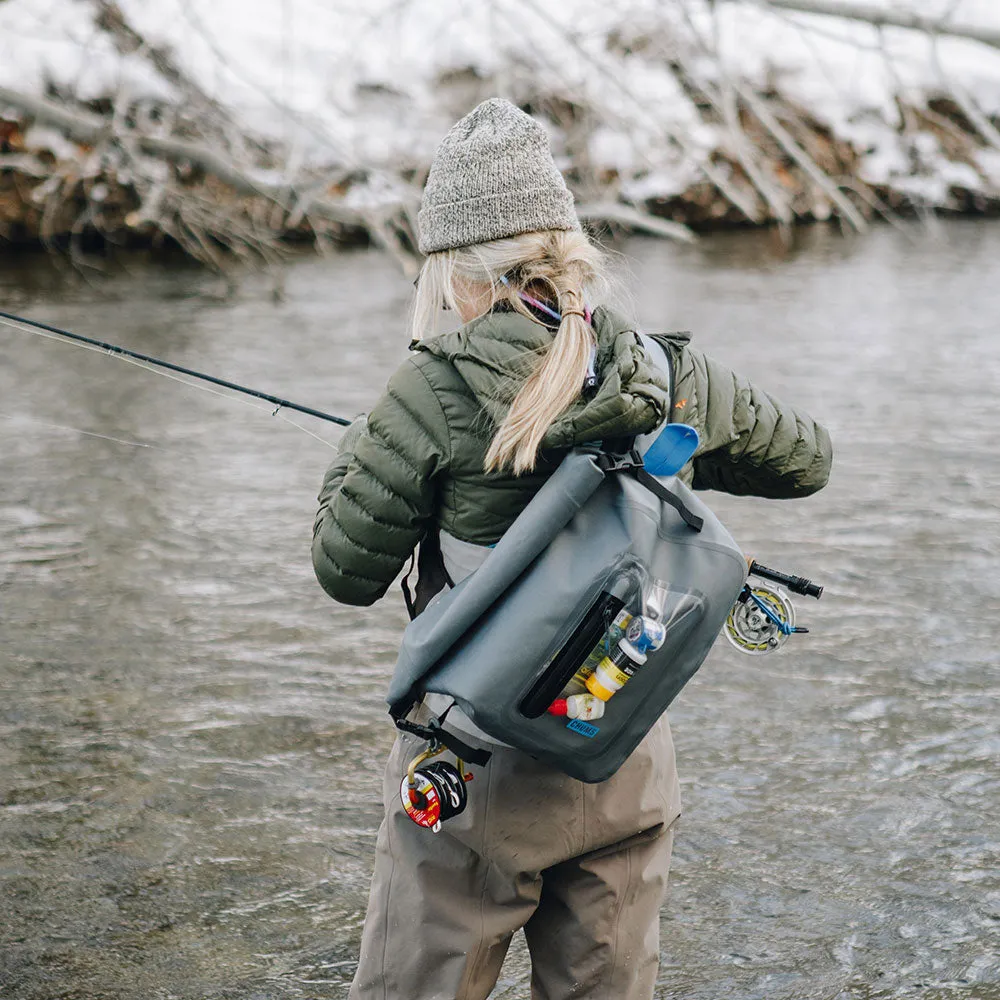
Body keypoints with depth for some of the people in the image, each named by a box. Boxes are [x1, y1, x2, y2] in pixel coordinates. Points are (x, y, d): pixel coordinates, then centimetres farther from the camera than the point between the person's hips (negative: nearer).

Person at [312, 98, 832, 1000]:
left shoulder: (438, 393, -16)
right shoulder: (675, 381, -4)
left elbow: (347, 571, -8)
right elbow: (806, 460, 14)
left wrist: (356, 457, 9)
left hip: (475, 769, -4)